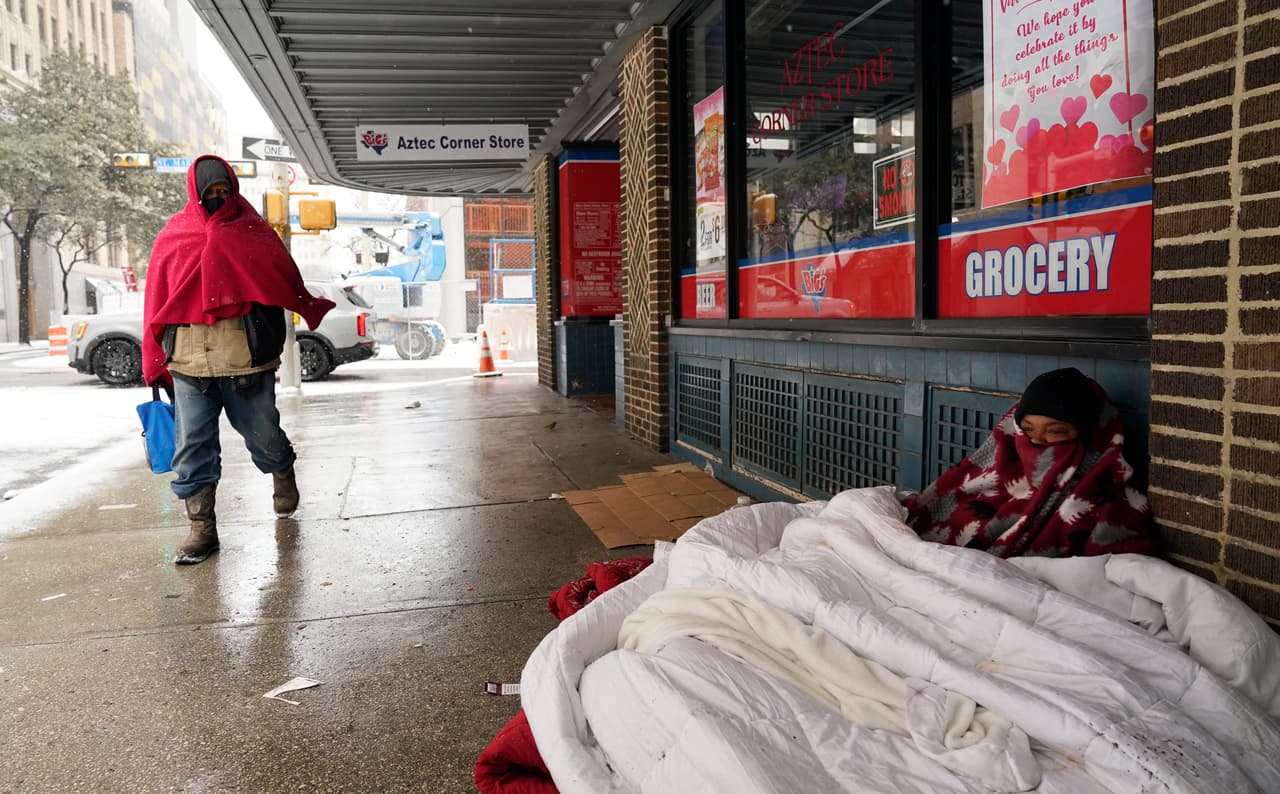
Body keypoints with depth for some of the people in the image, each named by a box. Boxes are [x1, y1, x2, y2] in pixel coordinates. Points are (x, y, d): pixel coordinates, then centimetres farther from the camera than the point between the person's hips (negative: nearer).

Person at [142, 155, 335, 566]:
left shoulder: (254, 233, 6)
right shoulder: (173, 237, 10)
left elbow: (287, 282, 14)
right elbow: (157, 302, 11)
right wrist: (154, 363, 9)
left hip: (244, 360, -2)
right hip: (188, 362, 2)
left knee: (262, 433, 9)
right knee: (192, 447, 2)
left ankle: (283, 475, 40)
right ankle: (201, 527, 11)